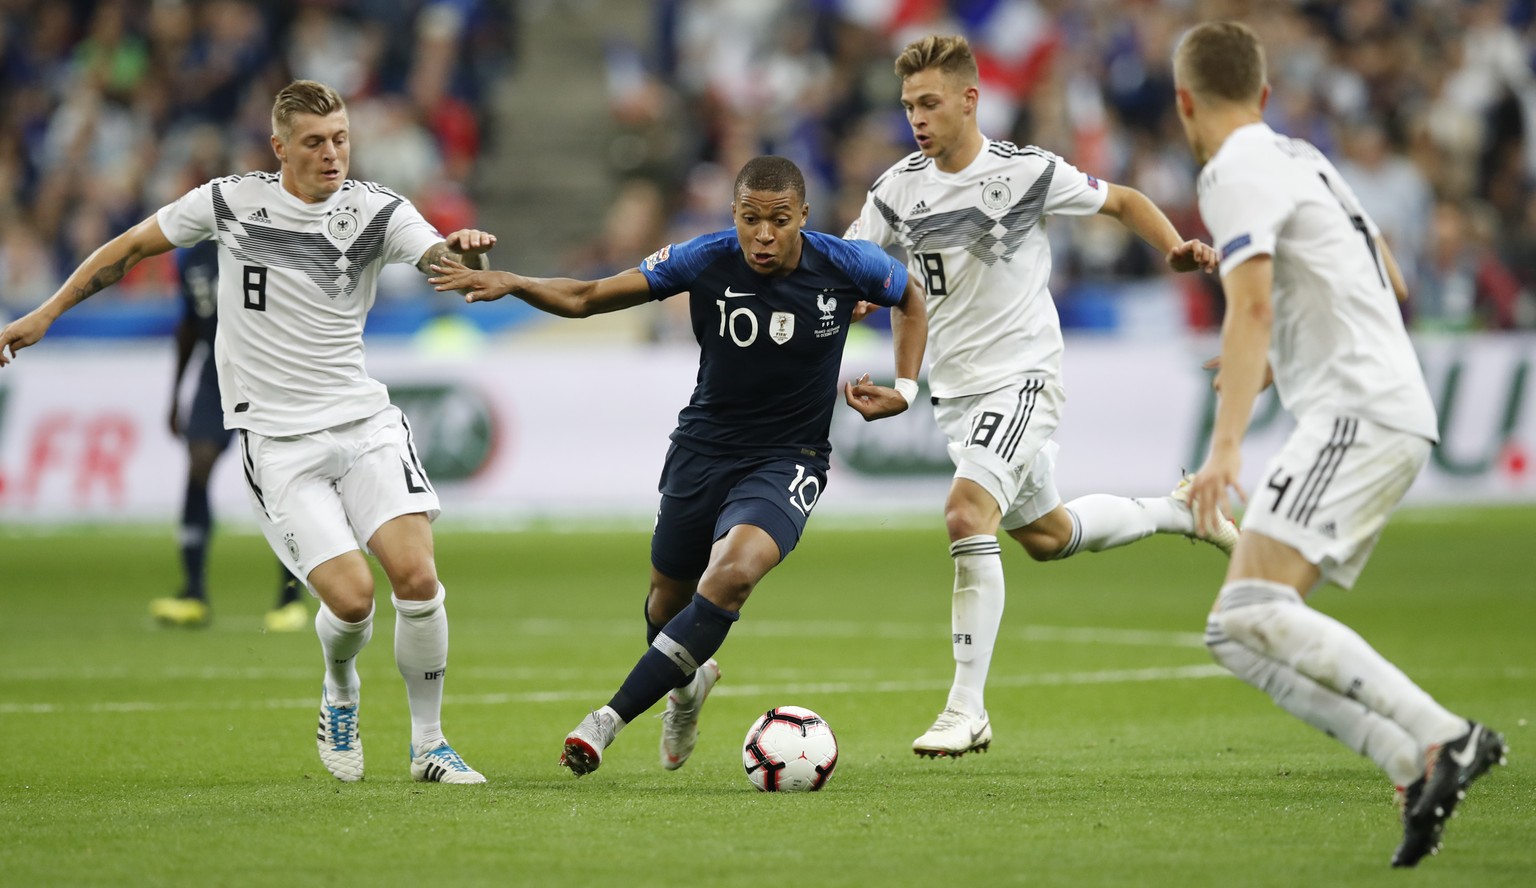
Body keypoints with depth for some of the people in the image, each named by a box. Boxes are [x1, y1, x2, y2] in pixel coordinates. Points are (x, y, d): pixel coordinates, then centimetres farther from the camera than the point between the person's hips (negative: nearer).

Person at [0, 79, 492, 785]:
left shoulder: (377, 210, -1)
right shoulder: (230, 201, -1)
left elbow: (443, 259, -17)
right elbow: (129, 248, 12)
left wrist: (465, 251, -41)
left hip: (364, 422, 1)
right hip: (276, 440, -1)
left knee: (417, 575, -16)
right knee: (350, 597, -15)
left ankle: (428, 746, 3)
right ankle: (339, 692, 21)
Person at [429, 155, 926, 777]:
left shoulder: (844, 265, -13)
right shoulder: (706, 260, -13)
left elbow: (910, 299, 10)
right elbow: (587, 298, -8)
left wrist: (904, 389, -3)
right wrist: (510, 282, -23)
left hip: (787, 462, -2)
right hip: (703, 447, 2)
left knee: (733, 573, -29)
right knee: (669, 599, 15)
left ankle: (612, 718, -25)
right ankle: (687, 684, 54)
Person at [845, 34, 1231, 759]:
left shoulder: (1027, 173, -11)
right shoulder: (899, 189, 1)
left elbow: (1122, 202, 3)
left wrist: (1175, 247, -15)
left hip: (1021, 378, -6)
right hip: (955, 391, 6)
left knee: (967, 513, -27)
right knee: (1045, 536, 20)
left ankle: (967, 711, -24)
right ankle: (1175, 512, 49)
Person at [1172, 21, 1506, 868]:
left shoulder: (1236, 173, -7)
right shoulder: (1301, 158, 22)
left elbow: (1251, 305, -21)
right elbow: (1384, 283, 33)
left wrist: (1226, 446, -28)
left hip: (1356, 414, -9)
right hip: (1389, 417, 9)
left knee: (1253, 610, -23)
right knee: (1235, 631, 3)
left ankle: (1441, 739, -31)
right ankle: (1417, 767, -10)